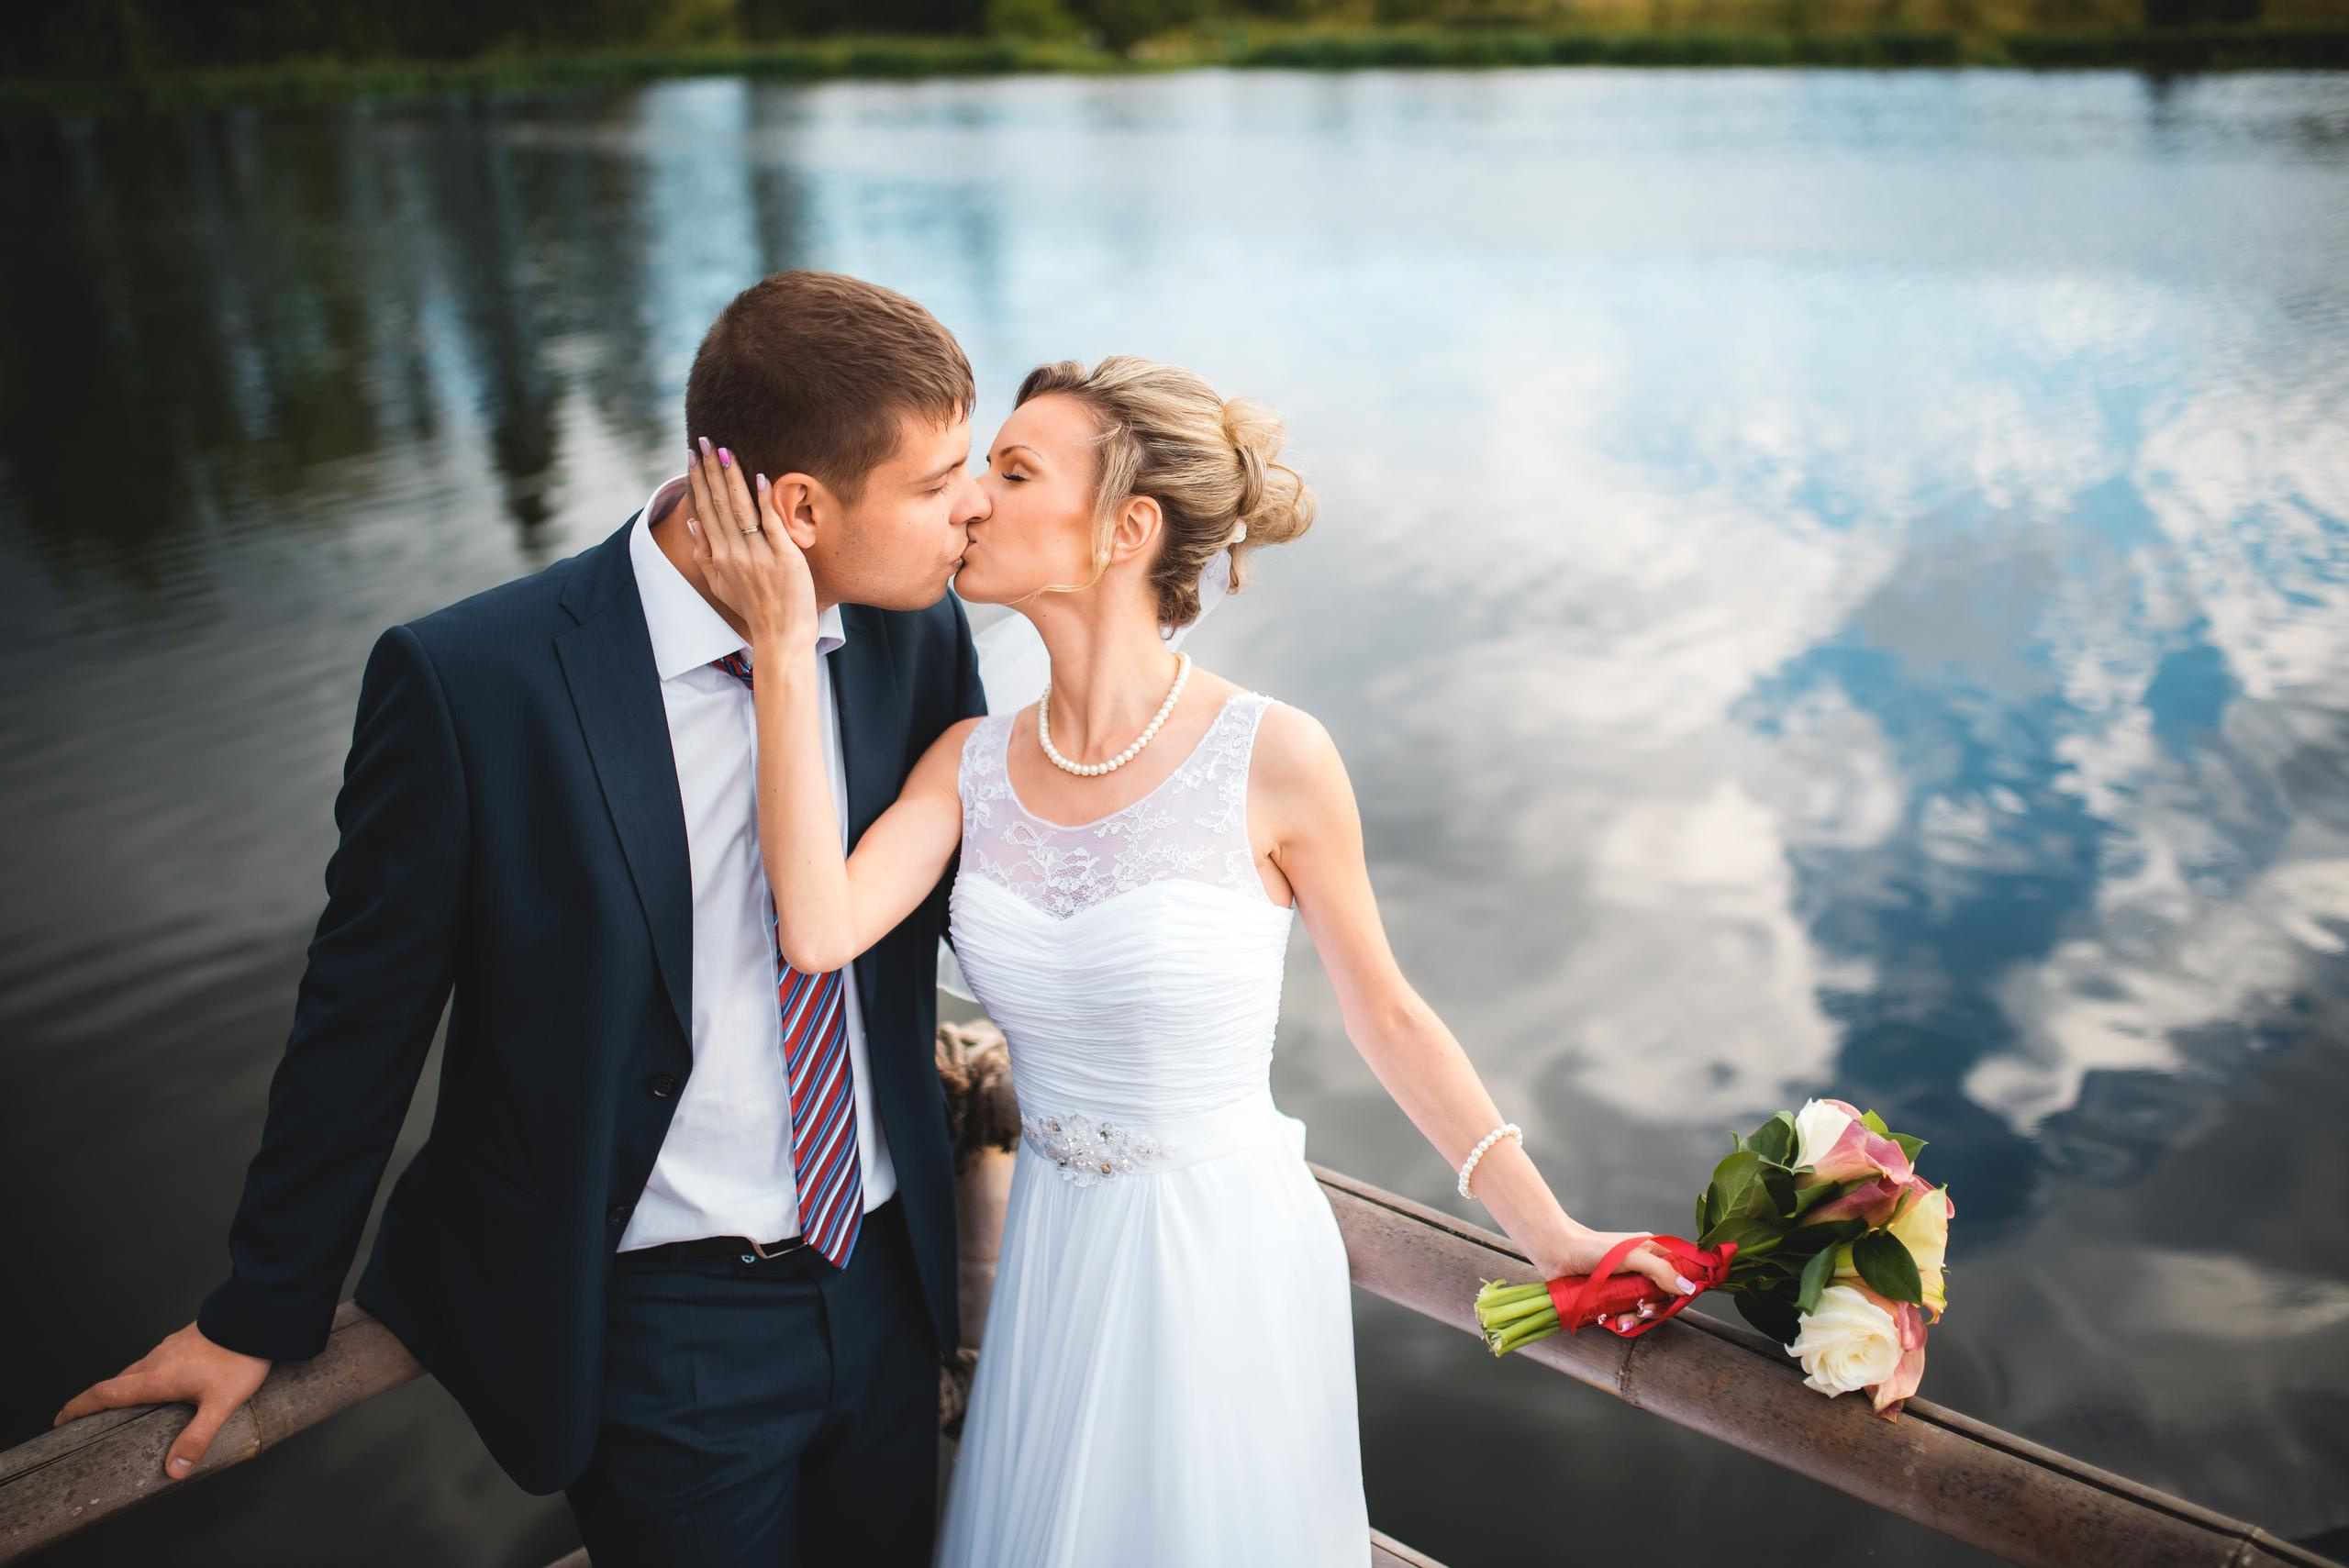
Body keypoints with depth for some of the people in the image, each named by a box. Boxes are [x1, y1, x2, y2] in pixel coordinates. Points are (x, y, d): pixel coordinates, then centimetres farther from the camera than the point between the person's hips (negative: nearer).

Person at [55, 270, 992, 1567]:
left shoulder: (920, 633, -9)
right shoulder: (470, 681, -21)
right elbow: (362, 1013, -9)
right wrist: (261, 1314, 1)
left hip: (886, 1274, 5)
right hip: (657, 1330, -4)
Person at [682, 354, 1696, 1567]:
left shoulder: (1271, 760, -17)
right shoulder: (975, 760, -5)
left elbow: (1386, 1018, -7)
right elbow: (819, 930, -21)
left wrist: (1548, 1232, -5)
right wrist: (784, 646, -22)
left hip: (1229, 1256, -4)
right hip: (1054, 1253, 4)